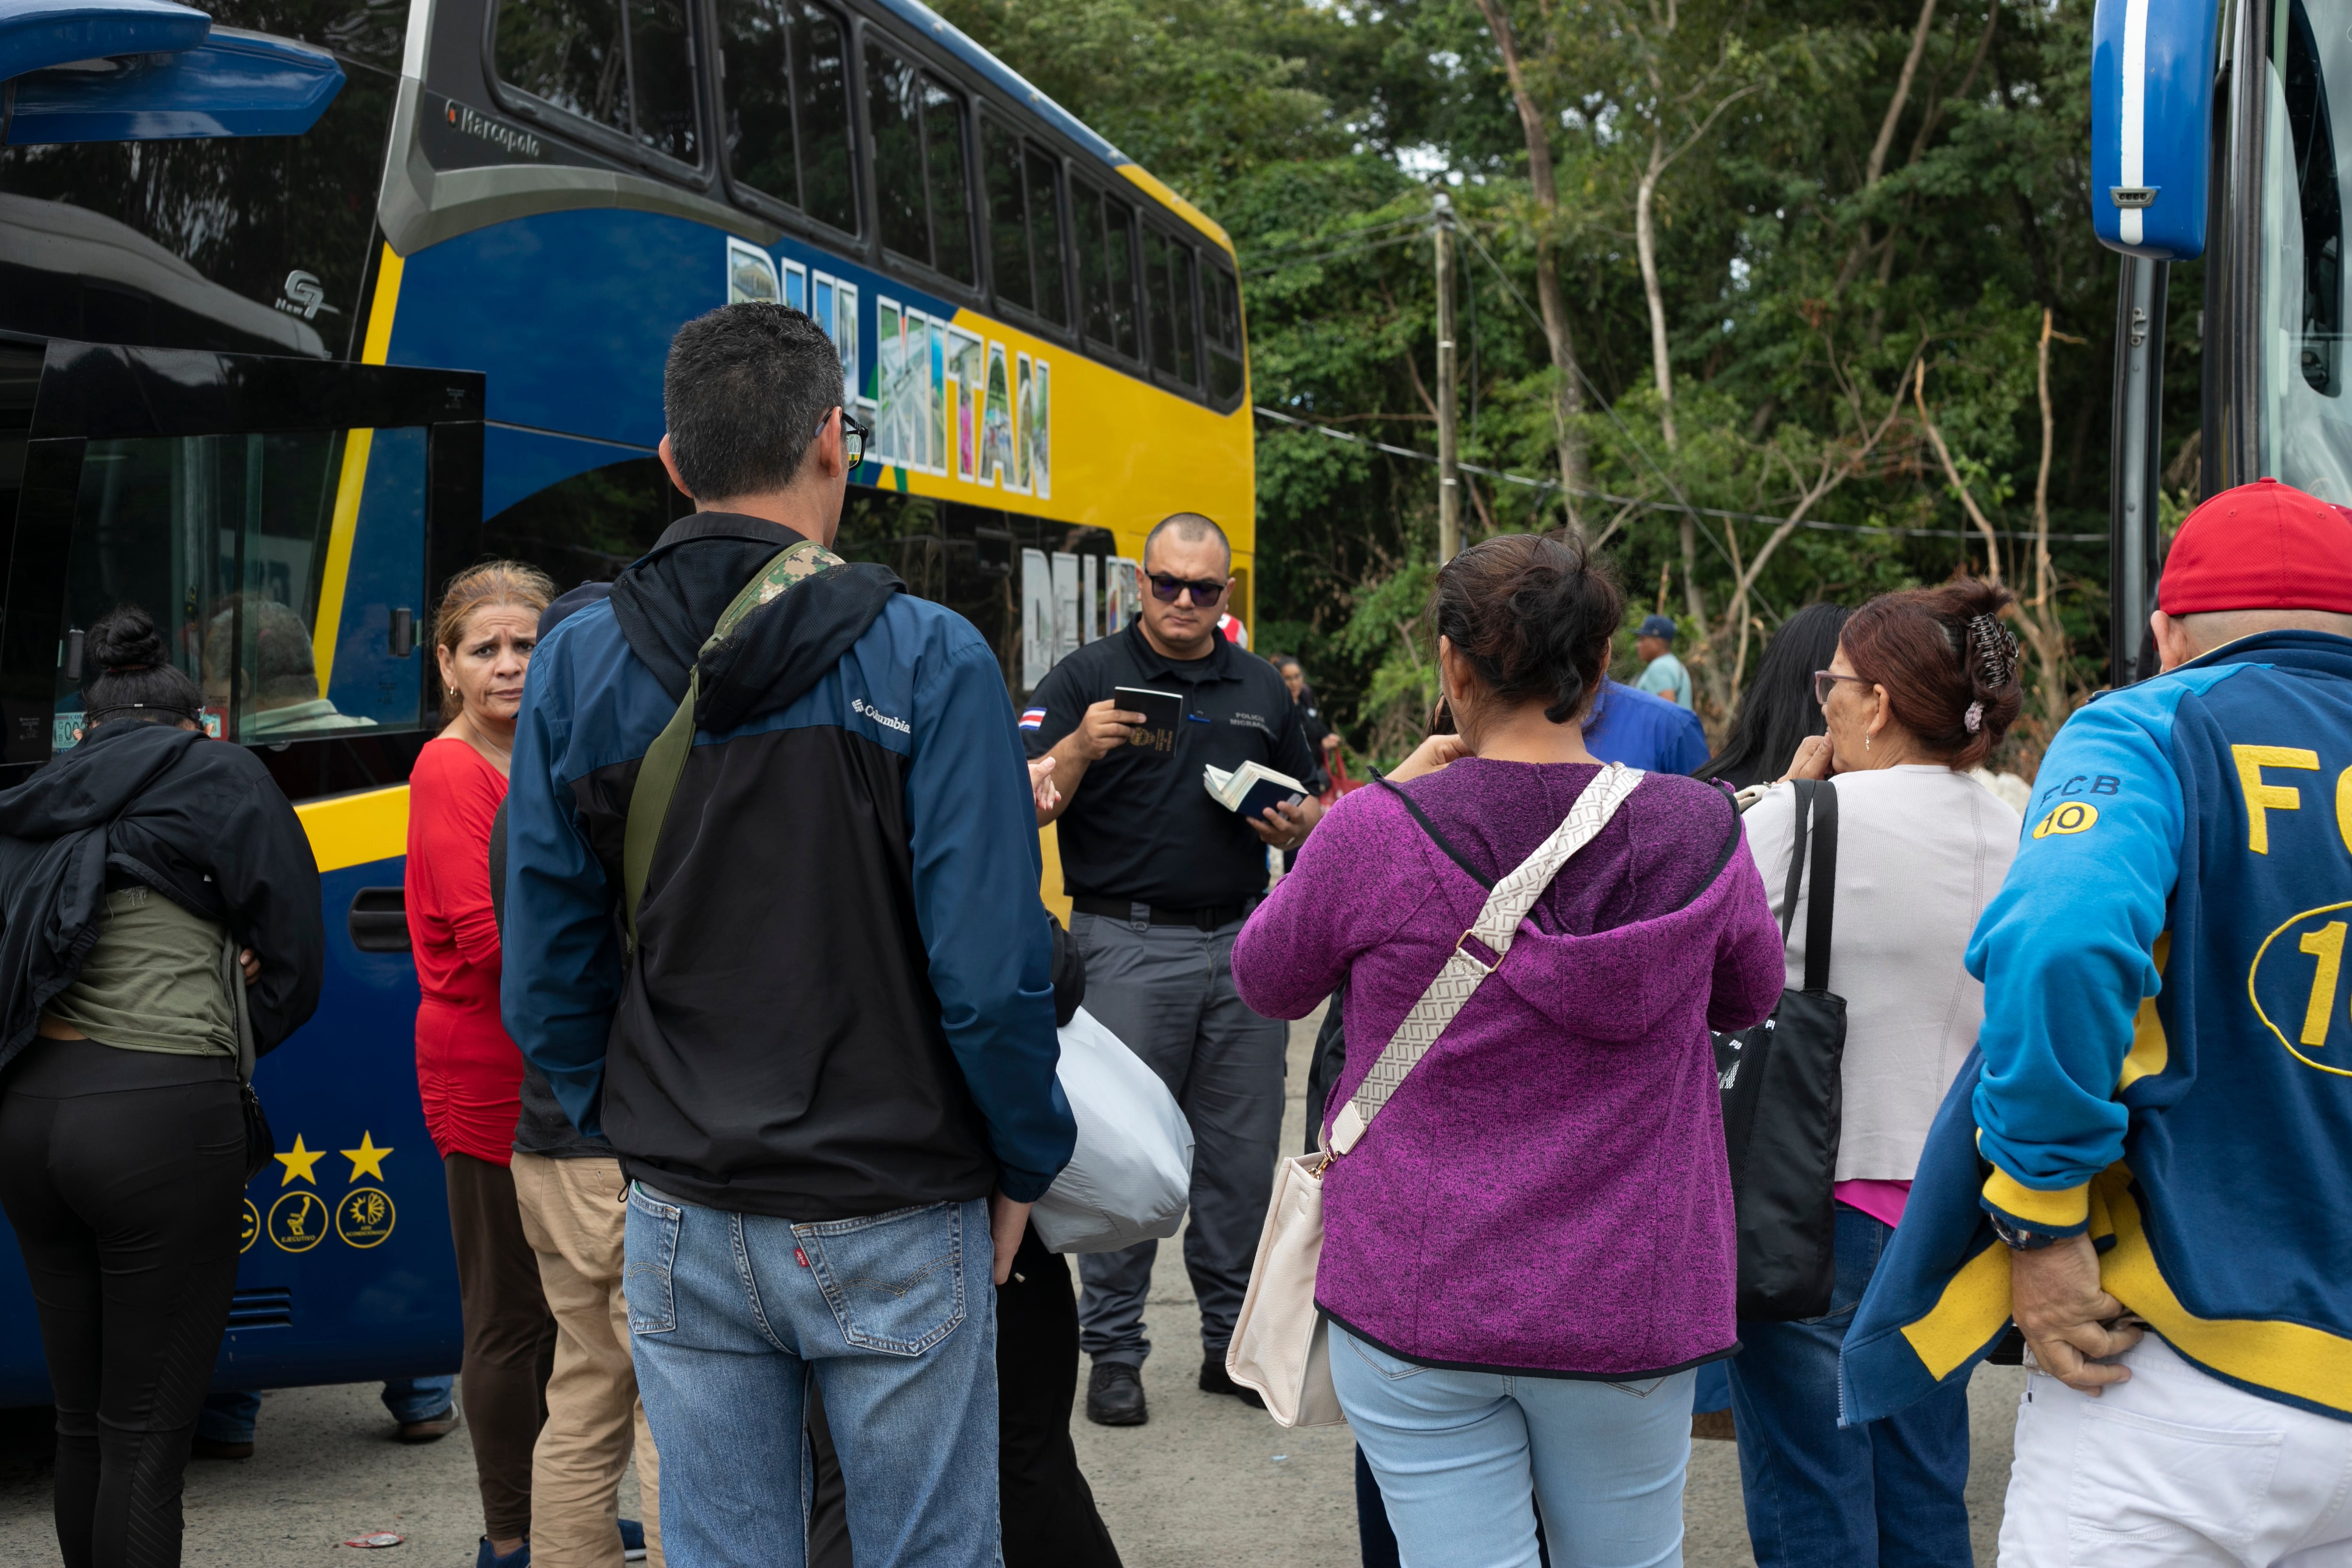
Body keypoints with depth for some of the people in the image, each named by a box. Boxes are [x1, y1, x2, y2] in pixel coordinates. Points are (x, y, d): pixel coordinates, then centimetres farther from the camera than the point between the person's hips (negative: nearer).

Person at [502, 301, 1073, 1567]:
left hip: (681, 1223, 4)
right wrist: (1025, 1164, -1)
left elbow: (544, 977, 1)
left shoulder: (577, 666, 0)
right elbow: (989, 967, -15)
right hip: (893, 1223, -3)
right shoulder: (927, 662, -12)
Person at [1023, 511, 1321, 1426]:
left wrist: (1297, 826, -1)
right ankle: (1115, 1351, 9)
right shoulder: (1086, 678, 1)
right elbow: (1025, 810, -7)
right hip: (1128, 945, -4)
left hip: (1243, 942, 4)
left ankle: (1235, 1340, 20)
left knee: (1244, 1154, 8)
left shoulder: (1262, 689, 15)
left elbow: (1310, 808, 22)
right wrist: (1080, 747, -25)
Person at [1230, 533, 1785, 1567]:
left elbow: (1266, 982, 5)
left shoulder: (1378, 834, -14)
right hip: (1630, 1306, 2)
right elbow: (1752, 996, 14)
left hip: (1415, 1303, -2)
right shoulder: (1698, 831, -6)